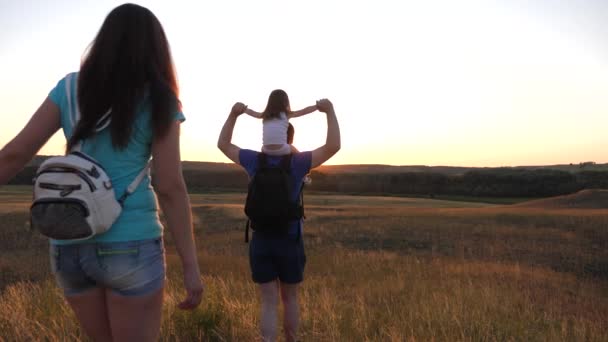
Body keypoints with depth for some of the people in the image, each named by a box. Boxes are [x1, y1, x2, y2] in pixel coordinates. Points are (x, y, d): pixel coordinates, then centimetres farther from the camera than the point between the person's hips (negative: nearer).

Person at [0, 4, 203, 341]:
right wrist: (191, 266, -6)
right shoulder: (159, 101, -5)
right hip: (130, 245, -4)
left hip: (69, 246, 5)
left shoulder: (69, 87, 6)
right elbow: (170, 189, -10)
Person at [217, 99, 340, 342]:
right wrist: (330, 111, -12)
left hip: (261, 242, 2)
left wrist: (233, 114, 12)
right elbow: (333, 146, -18)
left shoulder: (254, 160, -2)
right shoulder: (297, 162, -10)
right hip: (290, 242, -1)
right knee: (290, 299, 17)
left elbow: (223, 144, 12)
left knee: (269, 302, 5)